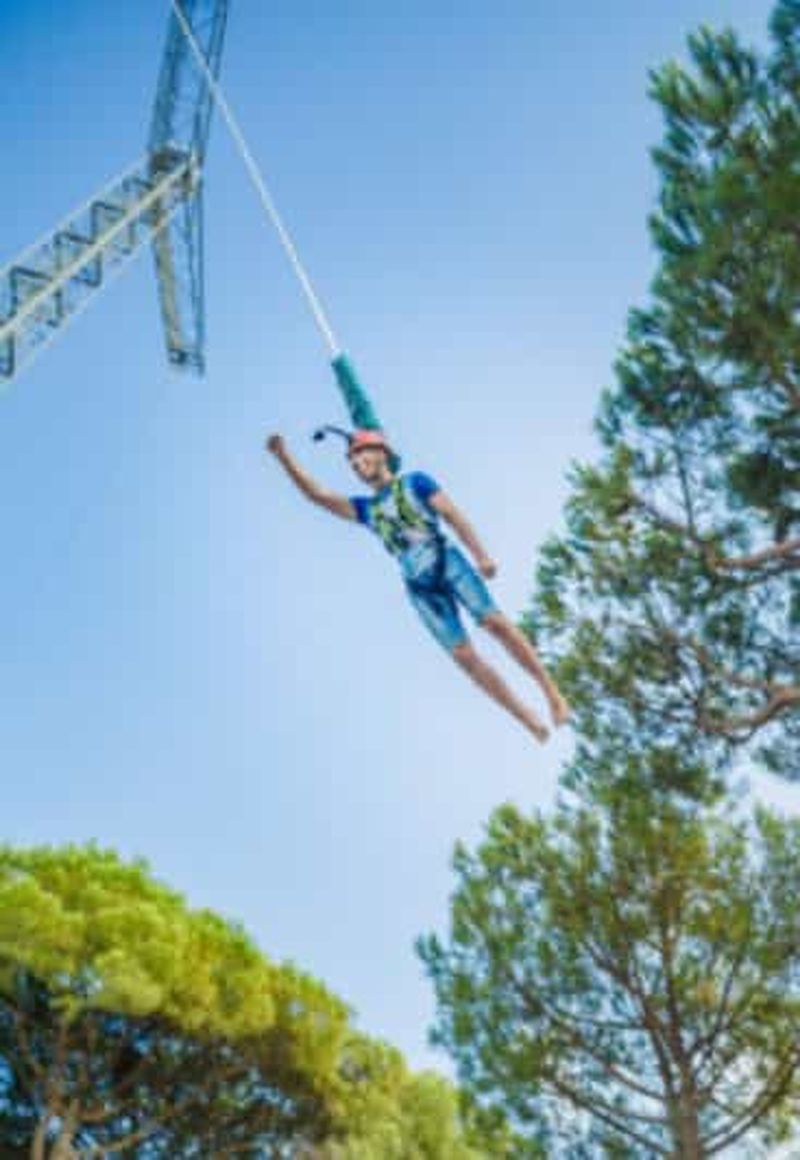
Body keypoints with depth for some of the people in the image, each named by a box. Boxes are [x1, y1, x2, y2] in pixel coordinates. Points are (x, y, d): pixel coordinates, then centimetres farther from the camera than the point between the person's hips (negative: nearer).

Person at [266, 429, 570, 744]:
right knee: (464, 656, -9)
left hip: (448, 563, -2)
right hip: (420, 587, 2)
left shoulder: (415, 481, 14)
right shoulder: (365, 508, 22)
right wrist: (284, 456, 6)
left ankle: (551, 691, -4)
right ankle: (530, 720, -4)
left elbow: (452, 515, 4)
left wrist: (481, 555, -8)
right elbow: (316, 494, 15)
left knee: (496, 623, -15)